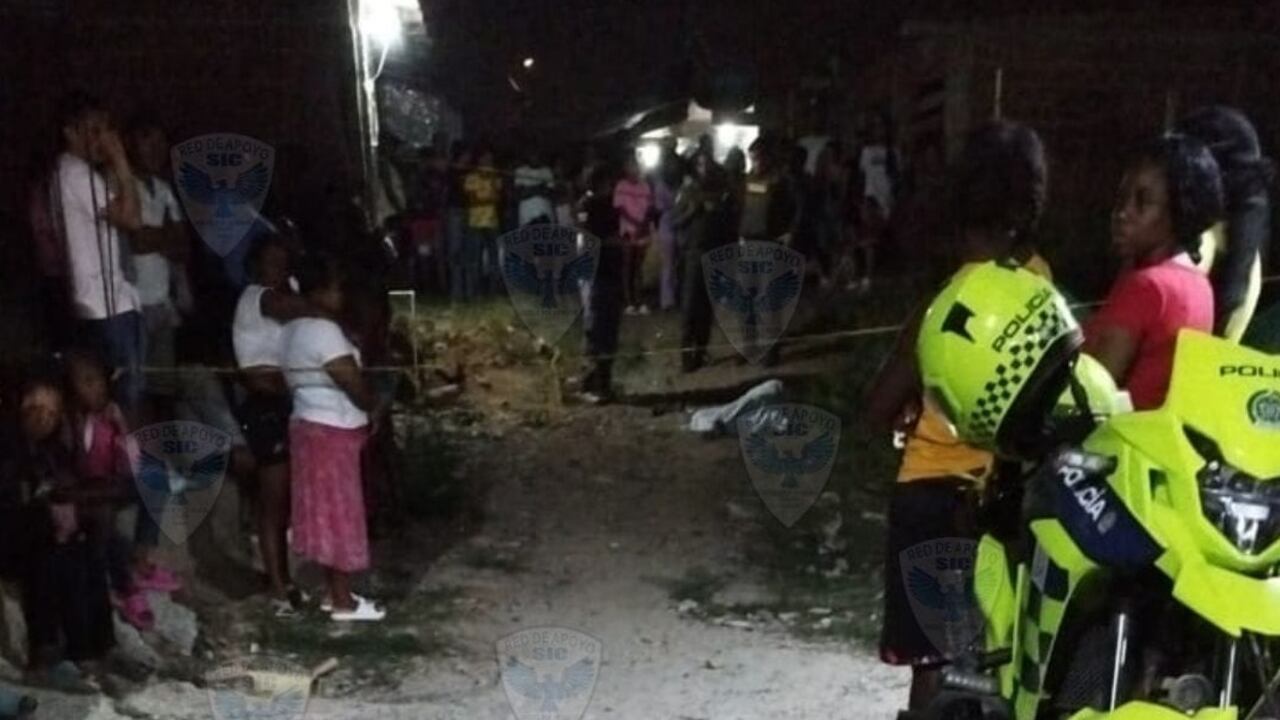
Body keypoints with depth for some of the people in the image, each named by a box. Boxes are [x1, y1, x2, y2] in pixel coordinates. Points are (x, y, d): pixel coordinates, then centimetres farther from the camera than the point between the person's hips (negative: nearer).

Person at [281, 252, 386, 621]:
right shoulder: (324, 332, -21)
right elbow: (354, 387, -21)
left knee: (326, 513, 15)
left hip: (311, 427, 10)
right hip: (332, 433, -10)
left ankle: (334, 593, 24)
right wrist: (376, 406, 1)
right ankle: (344, 603, 7)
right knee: (339, 514, -1)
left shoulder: (297, 328, 10)